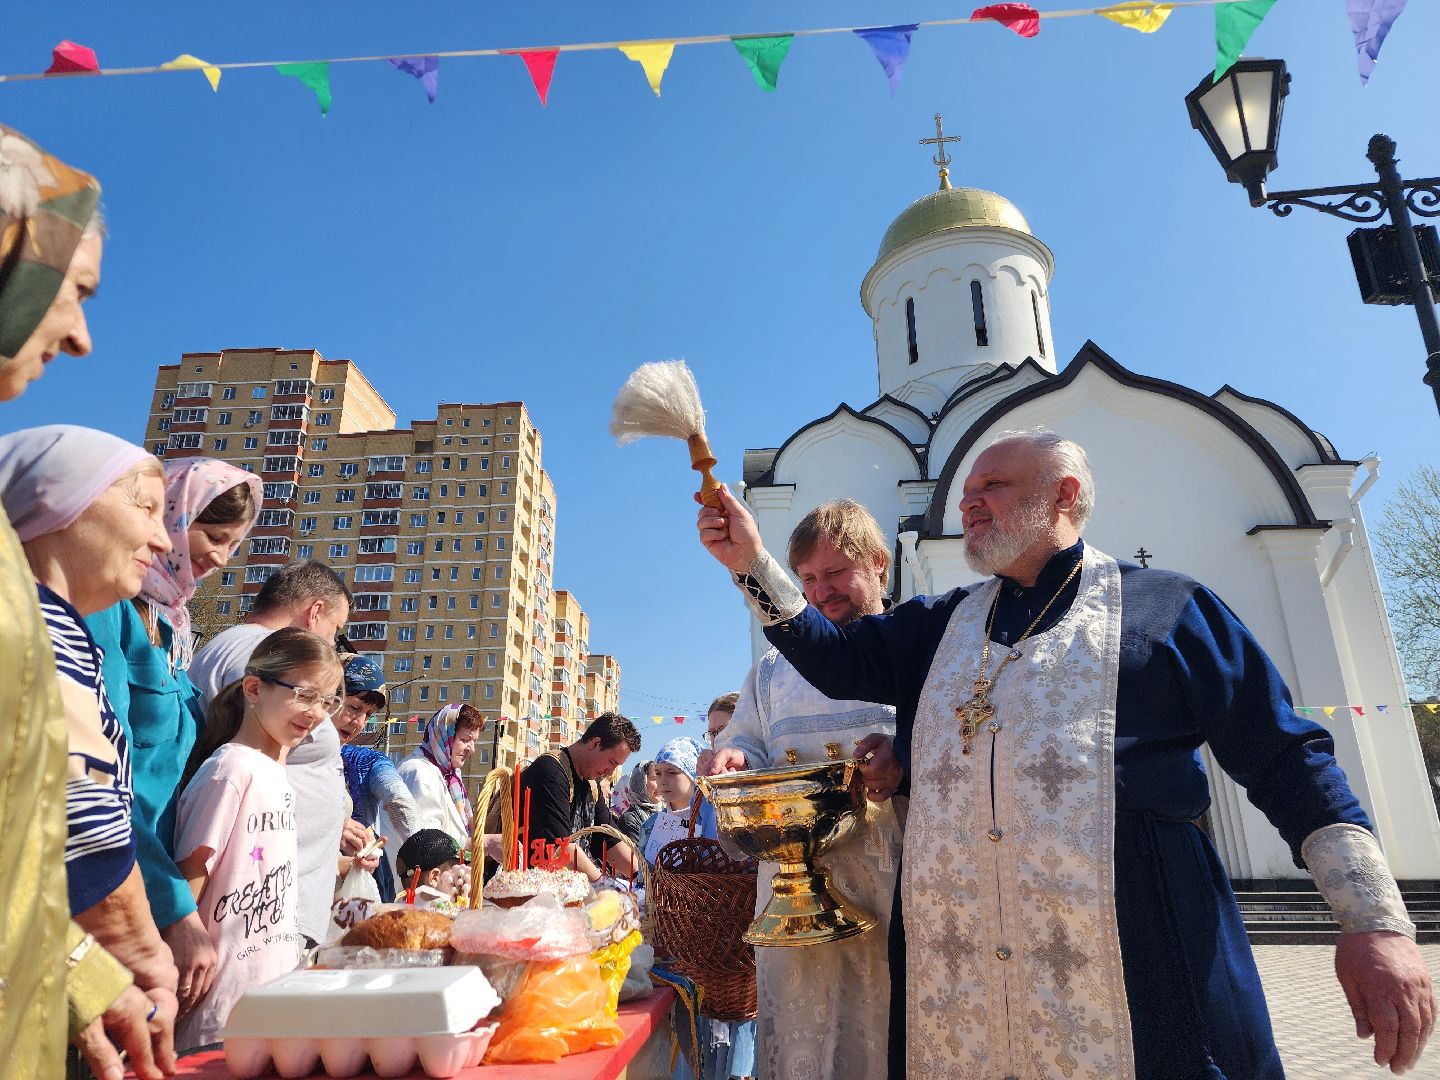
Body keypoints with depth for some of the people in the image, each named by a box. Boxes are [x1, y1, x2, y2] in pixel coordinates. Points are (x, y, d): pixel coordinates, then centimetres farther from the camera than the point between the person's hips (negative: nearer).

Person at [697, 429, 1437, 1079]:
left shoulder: (1163, 608, 1)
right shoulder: (943, 624, 14)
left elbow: (1286, 761, 1)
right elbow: (841, 660, 8)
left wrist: (1376, 921, -7)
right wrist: (751, 562, 0)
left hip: (1138, 979, -3)